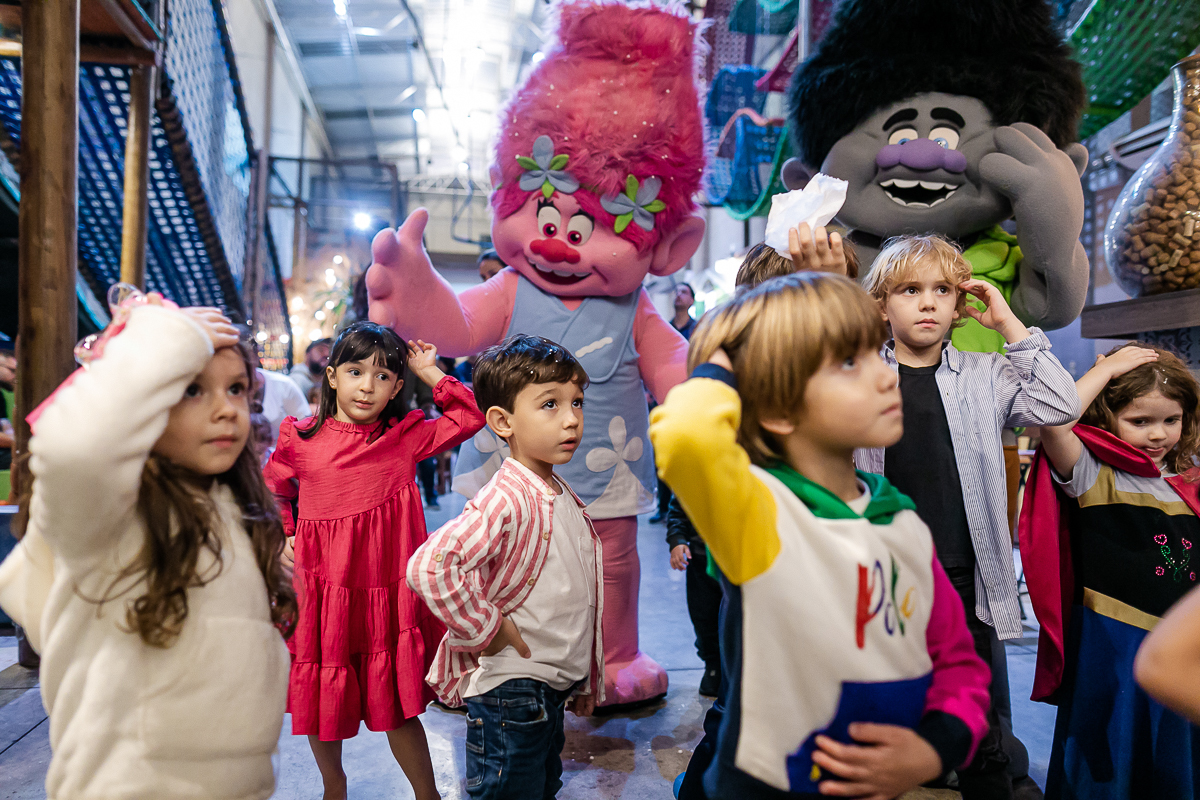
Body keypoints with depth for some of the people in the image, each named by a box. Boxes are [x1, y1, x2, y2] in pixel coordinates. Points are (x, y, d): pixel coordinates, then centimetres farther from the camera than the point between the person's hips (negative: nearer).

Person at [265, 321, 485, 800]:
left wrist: (429, 372, -5)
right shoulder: (300, 440, -1)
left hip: (386, 596, -1)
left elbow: (471, 418, -4)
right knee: (322, 702, 17)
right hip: (320, 595, 2)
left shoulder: (406, 438, -4)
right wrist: (282, 538, 7)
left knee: (396, 706, 7)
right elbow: (273, 490, 18)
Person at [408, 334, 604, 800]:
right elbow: (429, 568, -40)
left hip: (552, 690, 9)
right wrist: (485, 629, -26)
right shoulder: (505, 500, -25)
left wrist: (585, 680, 18)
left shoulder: (563, 497, 5)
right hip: (508, 695, -9)